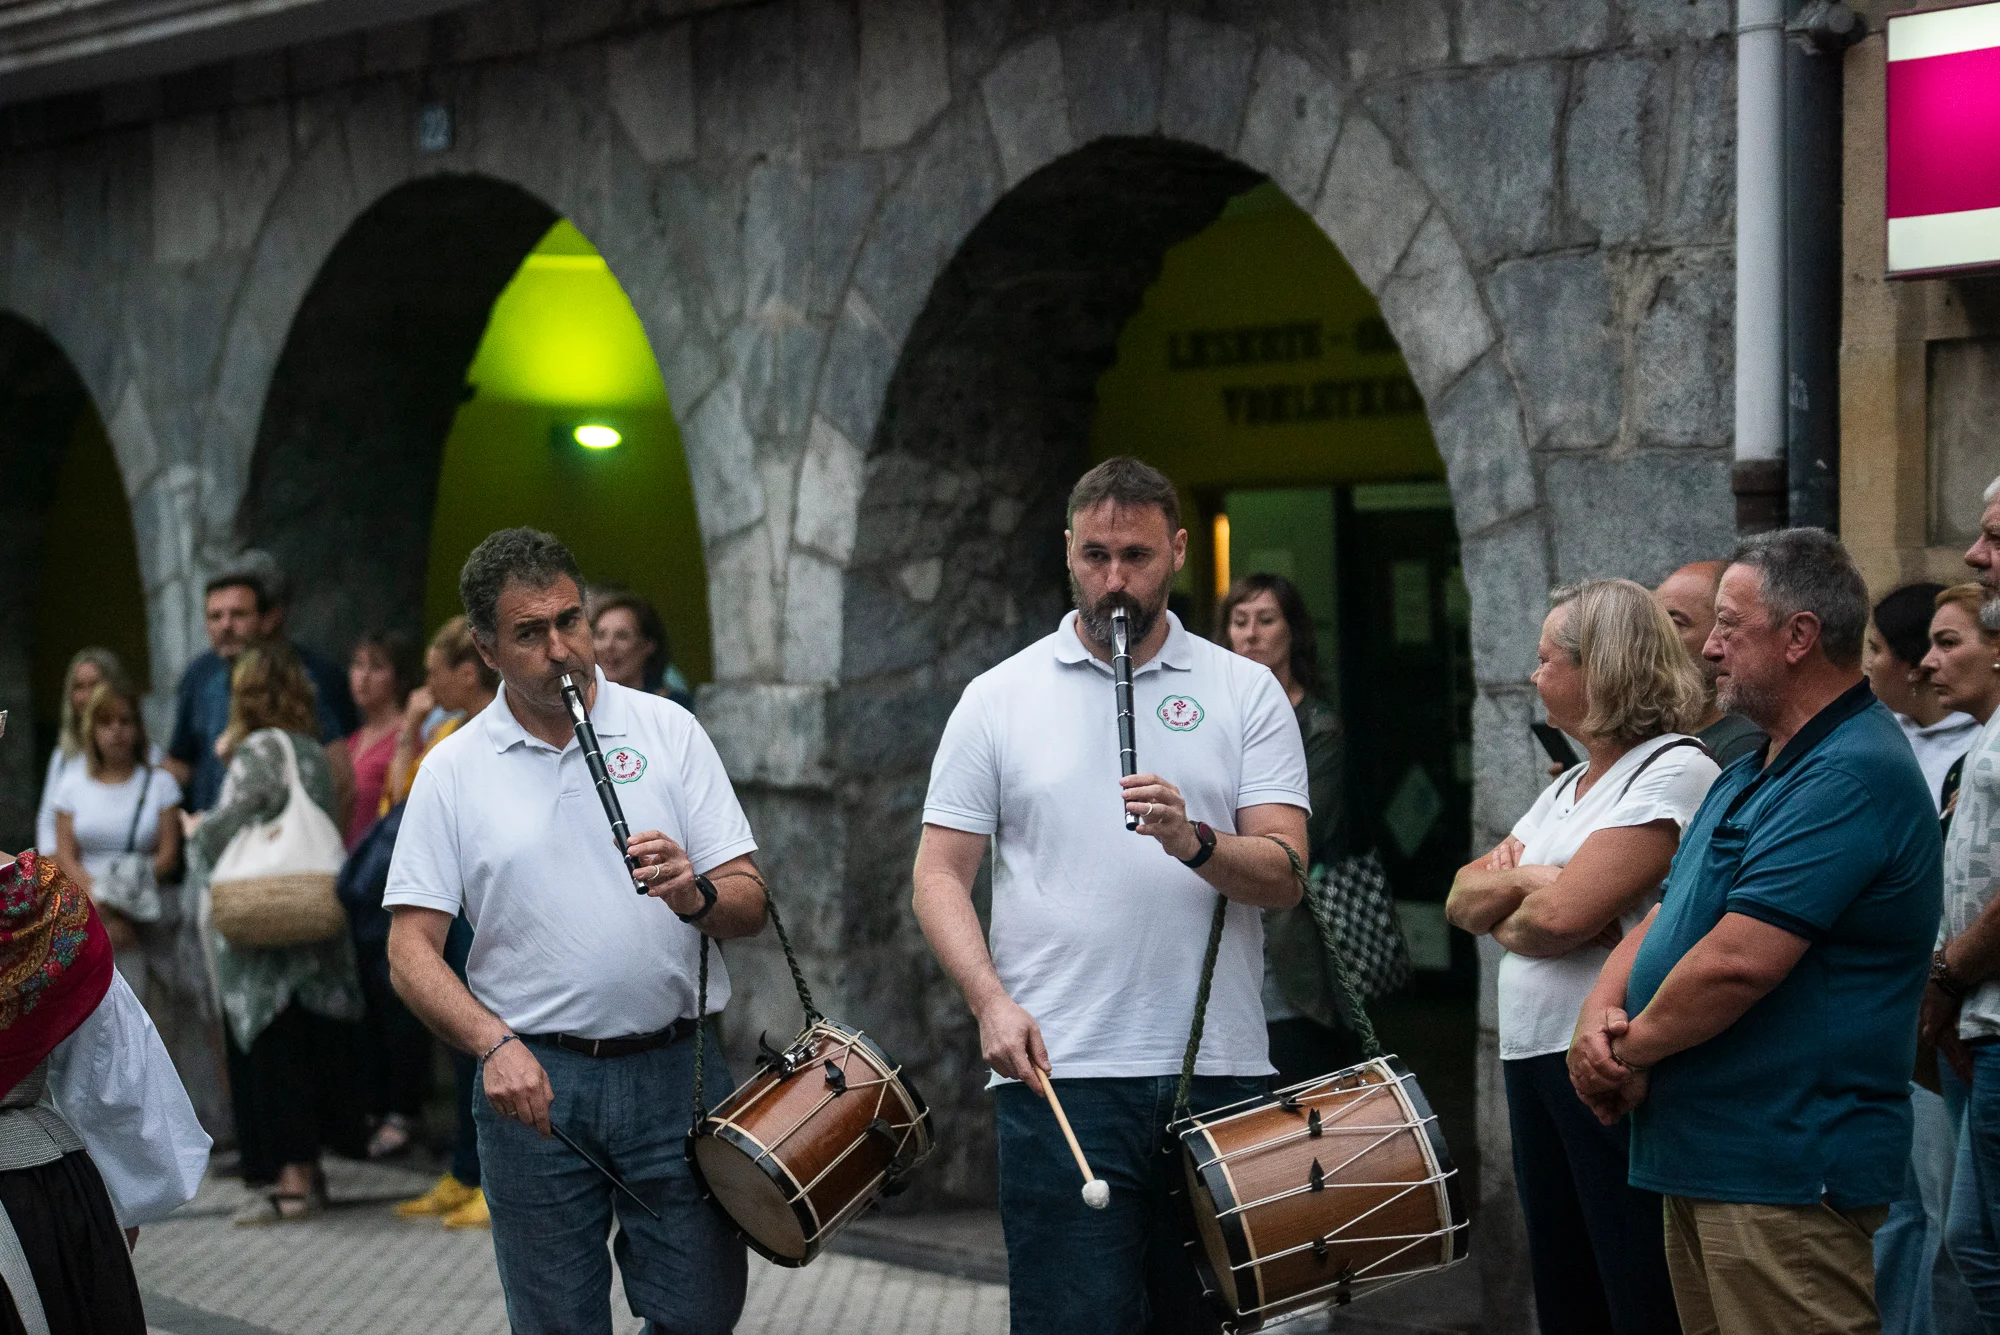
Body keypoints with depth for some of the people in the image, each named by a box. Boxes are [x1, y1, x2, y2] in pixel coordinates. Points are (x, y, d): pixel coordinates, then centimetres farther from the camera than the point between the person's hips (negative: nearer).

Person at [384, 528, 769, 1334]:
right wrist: (494, 1044, -18)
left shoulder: (668, 731, 3)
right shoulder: (453, 771, 2)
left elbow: (749, 904, 2)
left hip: (673, 1067, 1)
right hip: (533, 1081, 0)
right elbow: (411, 950, -2)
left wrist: (695, 894, -20)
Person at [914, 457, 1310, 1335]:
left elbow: (1283, 876, -1)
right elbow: (940, 874, 5)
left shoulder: (1246, 693, 7)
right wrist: (991, 1000, -11)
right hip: (1059, 1072, -1)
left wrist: (1192, 841, -21)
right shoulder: (998, 698, 7)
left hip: (1218, 1075, 2)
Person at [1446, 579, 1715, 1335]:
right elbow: (1462, 900, 14)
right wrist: (1517, 879, -7)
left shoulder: (1674, 773, -11)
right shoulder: (1571, 785, 18)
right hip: (1532, 1057, 9)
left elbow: (1561, 915, -21)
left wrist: (1506, 923, -1)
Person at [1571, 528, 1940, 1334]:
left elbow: (1737, 961, -24)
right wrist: (1602, 1011, -2)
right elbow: (1668, 914, 18)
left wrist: (1630, 1051, -10)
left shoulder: (1852, 777, -17)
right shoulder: (1754, 774, 19)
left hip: (1786, 1176, -10)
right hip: (1703, 1157, 10)